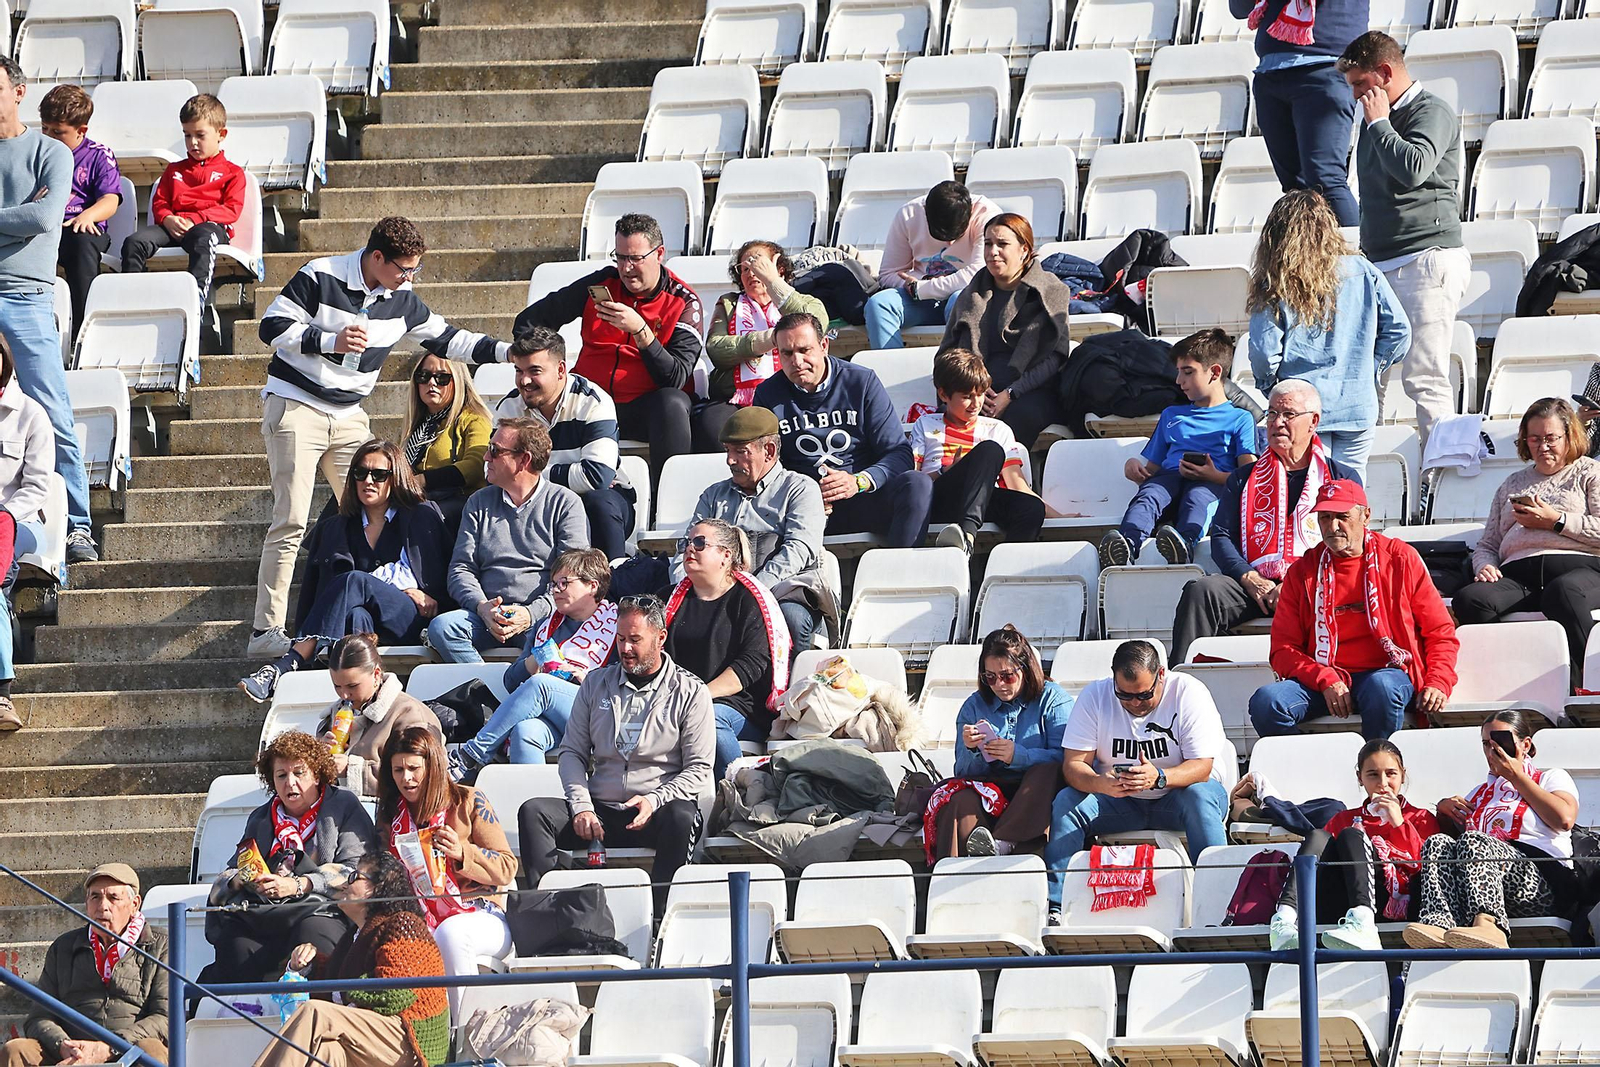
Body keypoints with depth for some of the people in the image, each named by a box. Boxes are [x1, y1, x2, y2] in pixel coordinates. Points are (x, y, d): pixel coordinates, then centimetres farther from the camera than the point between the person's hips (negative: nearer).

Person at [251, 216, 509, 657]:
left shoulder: (400, 300, 5)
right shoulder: (320, 278, -12)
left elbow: (444, 338, 15)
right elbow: (273, 326, -12)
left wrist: (505, 351, 7)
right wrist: (330, 342, -22)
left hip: (348, 417, 7)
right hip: (296, 405, -6)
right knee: (291, 520, -13)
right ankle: (266, 630, -13)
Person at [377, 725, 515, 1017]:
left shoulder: (469, 802, 2)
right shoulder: (391, 813, 15)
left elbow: (507, 868, 0)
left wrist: (462, 852, -15)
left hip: (478, 914, -3)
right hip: (417, 921, 3)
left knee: (450, 932, -39)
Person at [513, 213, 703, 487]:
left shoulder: (684, 302, -1)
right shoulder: (602, 283, 7)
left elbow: (675, 379, -14)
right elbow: (530, 321, 15)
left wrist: (640, 330, -25)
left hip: (644, 412, -2)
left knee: (672, 402, -37)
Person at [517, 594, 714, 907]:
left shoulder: (690, 692, 4)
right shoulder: (596, 684, 15)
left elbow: (699, 769, 0)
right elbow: (571, 751, 13)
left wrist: (653, 801, -16)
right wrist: (582, 807, -5)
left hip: (656, 813, -4)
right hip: (600, 811, 4)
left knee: (681, 817, -38)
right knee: (533, 811, -21)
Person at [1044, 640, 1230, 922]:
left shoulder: (1188, 693, -16)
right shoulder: (1094, 697, -9)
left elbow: (1202, 767, -22)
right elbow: (1073, 764, -14)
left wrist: (1159, 778, -43)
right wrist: (1100, 784, -38)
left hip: (1176, 797, -2)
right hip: (1119, 803, 2)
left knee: (1199, 796, -35)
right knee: (1066, 801, -22)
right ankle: (1054, 905, -25)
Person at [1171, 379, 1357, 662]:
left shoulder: (1342, 477, 18)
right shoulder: (1244, 478, 25)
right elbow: (1221, 536, 14)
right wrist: (1251, 580, -6)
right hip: (1255, 584, 3)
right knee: (1202, 591, -28)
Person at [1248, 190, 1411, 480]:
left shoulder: (1275, 288, -7)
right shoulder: (1363, 273, 0)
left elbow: (1264, 354, -10)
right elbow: (1398, 330, 2)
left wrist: (1268, 384, 11)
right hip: (1358, 406, 2)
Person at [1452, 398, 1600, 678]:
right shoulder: (1513, 484, 33)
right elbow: (1487, 545, 29)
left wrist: (1555, 521, -2)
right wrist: (1484, 567, 6)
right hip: (1517, 575, 4)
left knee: (1563, 593, -43)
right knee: (1468, 600, -30)